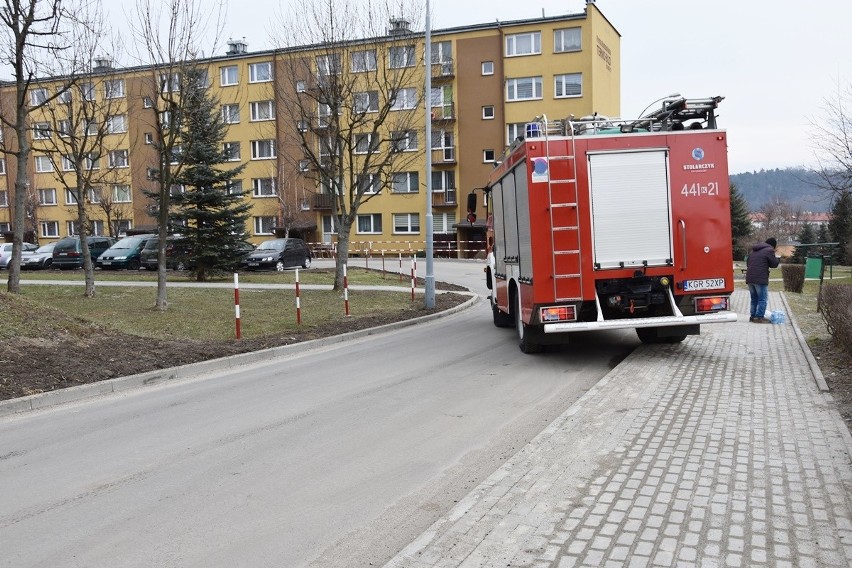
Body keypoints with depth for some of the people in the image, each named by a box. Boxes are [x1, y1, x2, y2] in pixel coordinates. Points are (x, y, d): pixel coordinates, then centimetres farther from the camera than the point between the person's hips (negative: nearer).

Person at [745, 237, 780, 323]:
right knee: (763, 299, -1)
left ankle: (753, 316, 18)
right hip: (761, 279, -8)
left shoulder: (754, 250, 20)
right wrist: (778, 259, 16)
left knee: (754, 298, 16)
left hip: (750, 278, 8)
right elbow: (774, 264, -3)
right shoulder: (769, 250, -5)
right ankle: (759, 317, -6)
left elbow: (748, 263, 24)